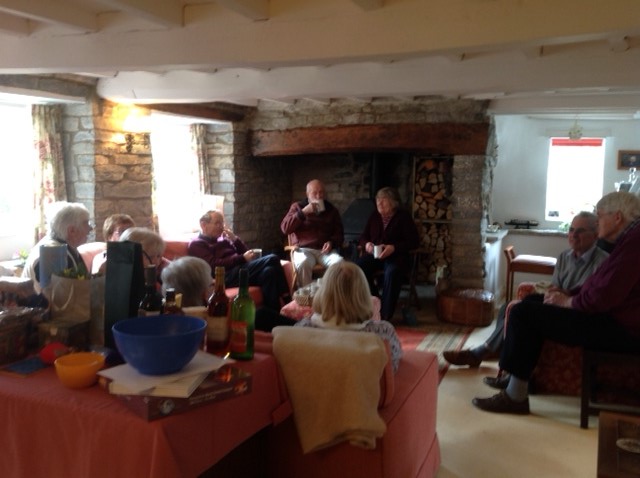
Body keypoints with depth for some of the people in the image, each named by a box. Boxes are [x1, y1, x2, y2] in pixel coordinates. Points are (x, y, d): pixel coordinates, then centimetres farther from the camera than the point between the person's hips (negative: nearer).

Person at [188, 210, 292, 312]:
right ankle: (287, 302, -21)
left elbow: (245, 252, 21)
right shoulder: (197, 244, 5)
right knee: (272, 259, -23)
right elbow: (215, 266, -10)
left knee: (269, 271, -26)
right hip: (228, 277, -7)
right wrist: (243, 258, -13)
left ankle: (275, 311, -30)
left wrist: (235, 239, 4)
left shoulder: (223, 239, 26)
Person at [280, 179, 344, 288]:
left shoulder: (331, 209, 17)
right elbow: (285, 228, -1)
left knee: (339, 262, -32)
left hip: (325, 250, 2)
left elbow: (339, 233, 18)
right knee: (303, 263, -38)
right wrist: (303, 213, -9)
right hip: (303, 249, -2)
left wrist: (332, 242, -5)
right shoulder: (297, 207, 11)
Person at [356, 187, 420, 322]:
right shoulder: (374, 216, 14)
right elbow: (363, 237, 18)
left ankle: (385, 315, -31)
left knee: (392, 272, -39)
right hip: (374, 254, 4)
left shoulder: (404, 217, 2)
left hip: (396, 256, -4)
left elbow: (414, 241, -4)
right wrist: (366, 244, -7)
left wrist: (394, 248, -18)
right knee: (359, 266, -29)